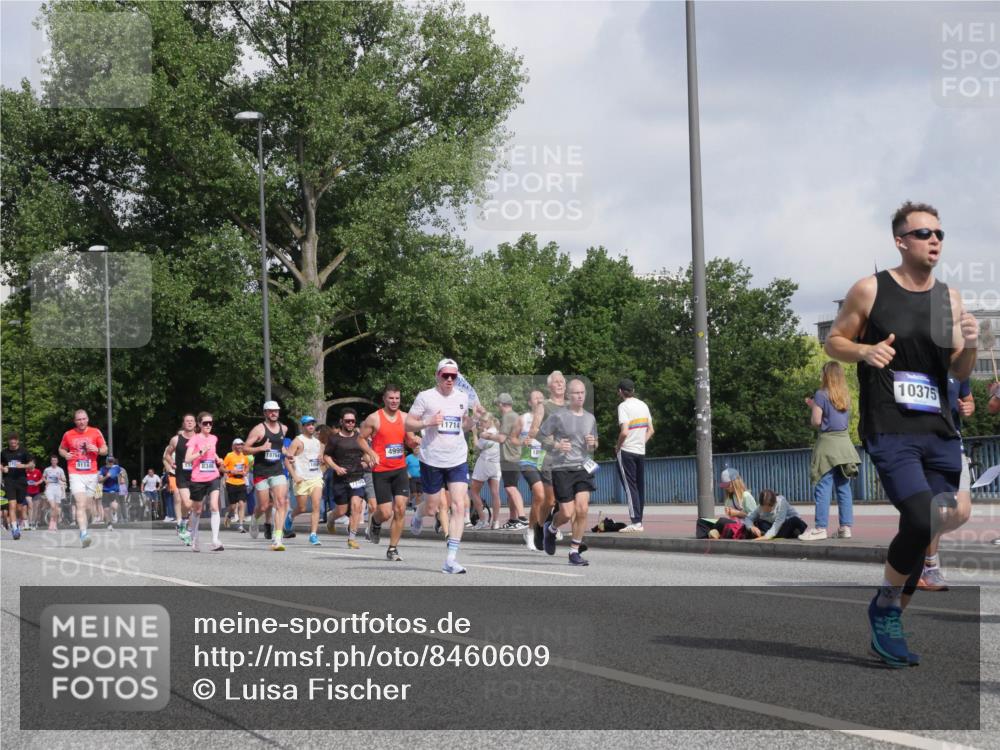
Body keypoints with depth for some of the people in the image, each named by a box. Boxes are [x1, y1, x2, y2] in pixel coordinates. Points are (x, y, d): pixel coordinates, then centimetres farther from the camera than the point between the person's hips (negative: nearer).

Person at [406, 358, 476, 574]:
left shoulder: (463, 397, 9)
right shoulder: (426, 397, -4)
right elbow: (408, 424, -3)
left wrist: (471, 422, 1)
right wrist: (428, 422, -20)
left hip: (458, 460, 3)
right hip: (432, 460, -3)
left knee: (459, 506, -11)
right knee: (431, 509, 8)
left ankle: (451, 560, -10)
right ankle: (417, 516, 48)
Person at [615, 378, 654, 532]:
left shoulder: (624, 406, -13)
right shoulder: (643, 405, 9)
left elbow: (624, 432, -21)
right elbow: (651, 430, 12)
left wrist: (617, 447, -6)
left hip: (626, 452, -7)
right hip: (641, 451, 7)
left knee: (630, 487, -5)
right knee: (640, 487, 10)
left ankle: (635, 522, -11)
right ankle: (639, 522, 12)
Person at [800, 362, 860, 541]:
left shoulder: (821, 395, -6)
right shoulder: (845, 396, 12)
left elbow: (816, 422, -10)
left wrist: (812, 406, 9)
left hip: (828, 442, -6)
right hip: (844, 442, 6)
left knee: (823, 487, -7)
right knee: (844, 487, 6)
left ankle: (820, 527, -10)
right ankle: (846, 526, 5)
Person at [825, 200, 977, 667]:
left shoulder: (950, 298, 10)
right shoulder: (870, 290, -2)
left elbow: (960, 373, 14)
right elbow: (834, 341, 6)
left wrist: (969, 346, -8)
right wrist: (864, 351, -14)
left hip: (939, 433, 5)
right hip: (889, 431, -5)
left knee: (925, 531, 6)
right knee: (921, 520, -22)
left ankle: (888, 628, 22)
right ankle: (886, 605, 3)